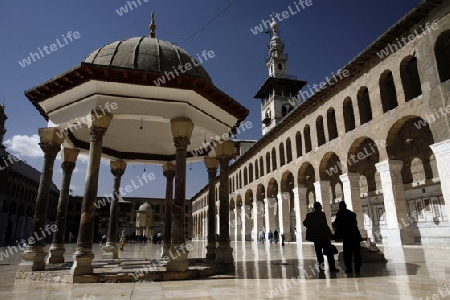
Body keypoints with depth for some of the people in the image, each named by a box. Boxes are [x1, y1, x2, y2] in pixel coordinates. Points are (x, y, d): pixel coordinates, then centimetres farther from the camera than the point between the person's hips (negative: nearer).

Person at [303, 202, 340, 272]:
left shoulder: (309, 215, 3)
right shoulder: (321, 214, -12)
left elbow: (305, 223, 8)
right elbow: (324, 225, -15)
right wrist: (328, 236, -11)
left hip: (315, 237, 4)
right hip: (323, 236, -4)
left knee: (319, 252, 9)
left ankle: (321, 267, 7)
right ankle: (332, 267, 6)